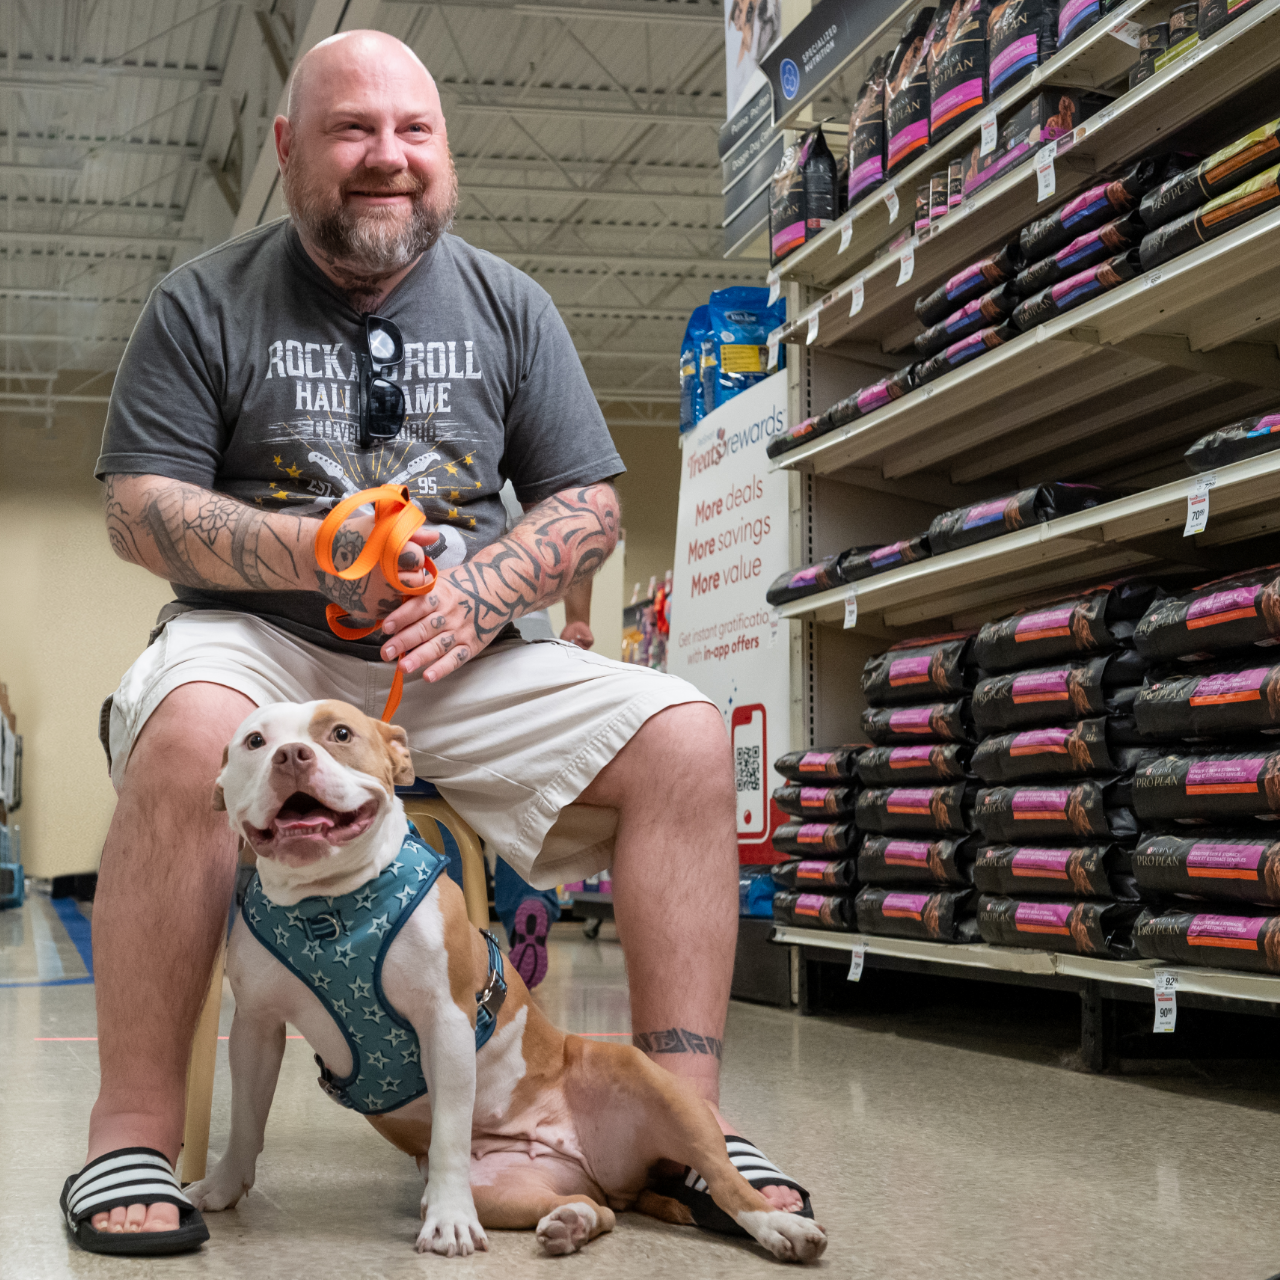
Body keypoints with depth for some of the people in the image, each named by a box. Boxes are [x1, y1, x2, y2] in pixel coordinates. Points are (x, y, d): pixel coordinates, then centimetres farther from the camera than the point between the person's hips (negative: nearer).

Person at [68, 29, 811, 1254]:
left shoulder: (506, 305, 11)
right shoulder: (206, 302, 3)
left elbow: (588, 508, 7)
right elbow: (138, 510, -3)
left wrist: (481, 588, -14)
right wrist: (322, 552, -19)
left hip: (460, 667, 3)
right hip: (262, 644, -3)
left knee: (685, 737, -17)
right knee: (191, 729, -38)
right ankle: (132, 1135, -27)